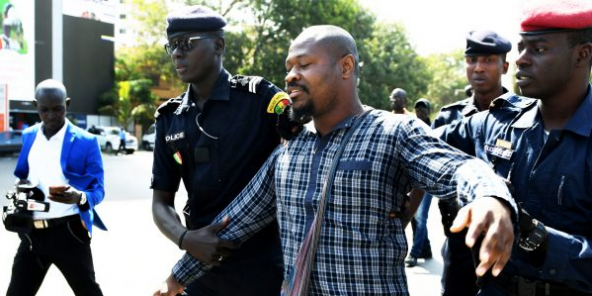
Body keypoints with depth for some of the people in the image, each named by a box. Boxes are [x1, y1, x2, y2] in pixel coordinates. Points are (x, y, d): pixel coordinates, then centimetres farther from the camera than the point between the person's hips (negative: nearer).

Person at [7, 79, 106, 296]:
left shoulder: (86, 141, -7)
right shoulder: (28, 136, 10)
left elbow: (98, 190, -7)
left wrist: (79, 197, -30)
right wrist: (22, 187, -1)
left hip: (69, 232, -5)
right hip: (32, 233, 5)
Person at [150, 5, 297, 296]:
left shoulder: (260, 98, -10)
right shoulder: (170, 119, 4)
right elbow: (161, 201, 7)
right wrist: (184, 239, -12)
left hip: (262, 268, -4)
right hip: (201, 266, 4)